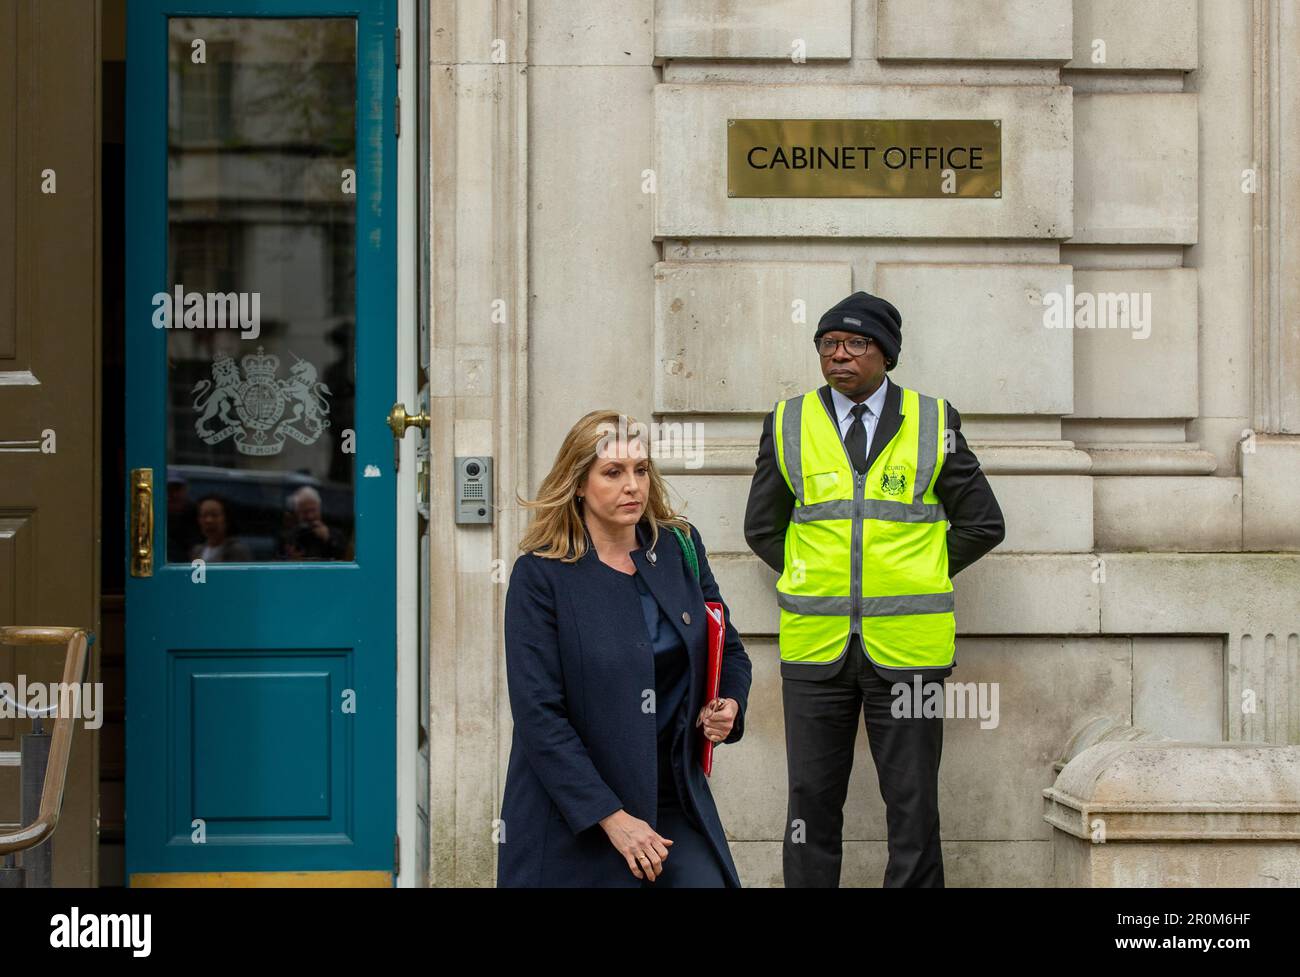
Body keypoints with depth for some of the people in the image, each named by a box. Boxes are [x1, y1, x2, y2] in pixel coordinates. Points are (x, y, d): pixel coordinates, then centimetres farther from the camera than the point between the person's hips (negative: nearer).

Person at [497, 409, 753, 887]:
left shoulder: (680, 547, 4)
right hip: (573, 817, -3)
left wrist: (729, 706, -5)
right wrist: (611, 817, -19)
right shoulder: (540, 575, -9)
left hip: (673, 798, 3)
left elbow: (730, 651, 18)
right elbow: (539, 715, -14)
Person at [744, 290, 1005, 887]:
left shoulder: (933, 424, 4)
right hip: (815, 643, 1)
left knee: (912, 802, 2)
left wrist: (916, 580, 6)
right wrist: (815, 582, 9)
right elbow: (762, 529, 16)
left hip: (906, 646, -1)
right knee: (812, 799, 3)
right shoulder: (789, 424, 6)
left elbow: (982, 524, 9)